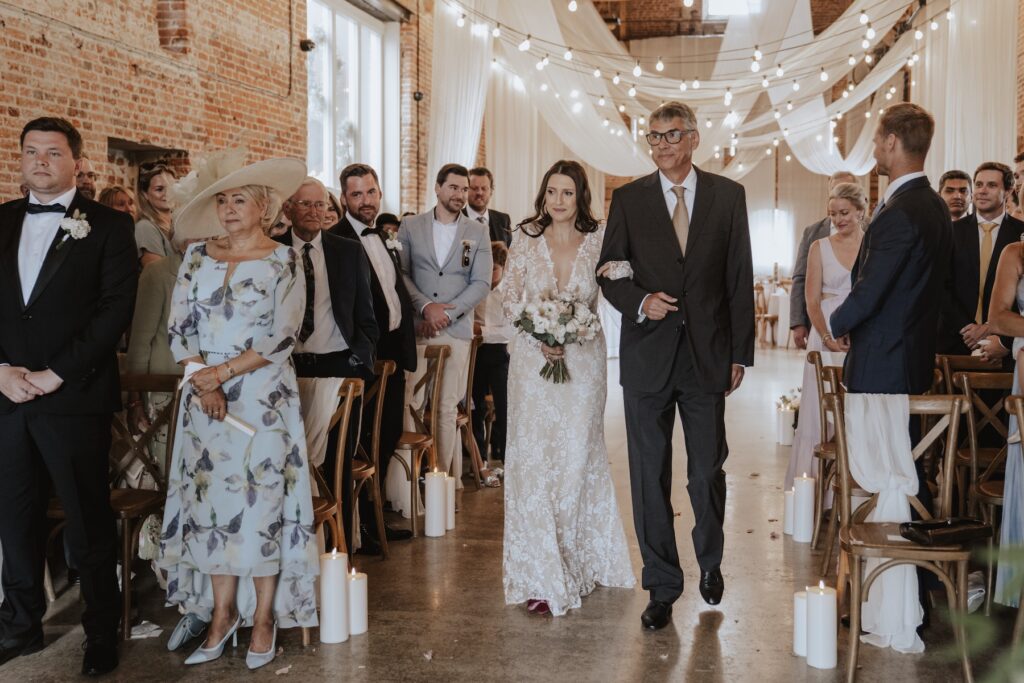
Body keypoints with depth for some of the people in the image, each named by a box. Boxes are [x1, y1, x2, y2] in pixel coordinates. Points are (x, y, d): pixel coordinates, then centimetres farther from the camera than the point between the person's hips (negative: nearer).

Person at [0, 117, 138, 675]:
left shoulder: (108, 226, -1)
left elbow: (115, 310, -8)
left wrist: (53, 375, -12)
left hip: (74, 398, -4)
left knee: (88, 522, 4)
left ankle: (102, 631, 18)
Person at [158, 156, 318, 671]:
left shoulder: (283, 261, -2)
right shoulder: (197, 257, 9)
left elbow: (281, 338, -9)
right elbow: (178, 328, 4)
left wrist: (223, 372, -14)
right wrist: (201, 382, -11)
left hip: (263, 399, -3)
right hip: (203, 397, 4)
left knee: (262, 502, 0)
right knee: (212, 501, 6)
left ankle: (264, 618, 12)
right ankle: (222, 613, 18)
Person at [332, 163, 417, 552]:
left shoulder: (383, 239, 15)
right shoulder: (336, 240, -12)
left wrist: (406, 350, 12)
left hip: (392, 352, 8)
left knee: (389, 436, 15)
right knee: (364, 441, 0)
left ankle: (374, 518, 29)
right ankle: (357, 529, 13)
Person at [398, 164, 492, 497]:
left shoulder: (477, 232, 8)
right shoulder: (410, 226, 8)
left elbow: (481, 283, 2)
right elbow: (401, 273, 3)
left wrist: (447, 313, -8)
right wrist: (426, 306, -11)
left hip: (456, 330, 0)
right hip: (415, 328, 0)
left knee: (447, 409, 1)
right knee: (411, 406, -3)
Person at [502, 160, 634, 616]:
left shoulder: (598, 241, 2)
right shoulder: (526, 241, 3)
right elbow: (509, 297, 4)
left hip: (583, 361, 0)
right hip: (532, 359, 0)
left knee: (578, 455, 2)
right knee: (533, 456, -2)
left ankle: (579, 558, 21)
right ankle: (540, 576, 7)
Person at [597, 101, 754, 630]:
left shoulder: (728, 195, 4)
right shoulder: (628, 199, 5)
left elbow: (740, 279, 4)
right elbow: (609, 272, 7)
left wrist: (740, 352, 1)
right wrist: (639, 302, -13)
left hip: (708, 353, 0)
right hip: (648, 354, 0)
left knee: (709, 469, 8)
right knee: (650, 474, 5)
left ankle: (710, 560, 35)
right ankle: (662, 585, 18)